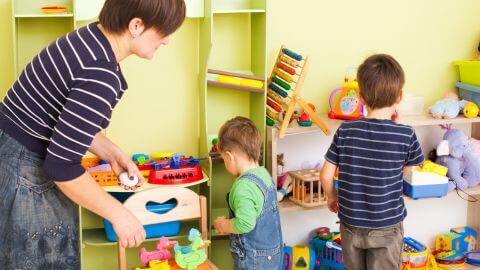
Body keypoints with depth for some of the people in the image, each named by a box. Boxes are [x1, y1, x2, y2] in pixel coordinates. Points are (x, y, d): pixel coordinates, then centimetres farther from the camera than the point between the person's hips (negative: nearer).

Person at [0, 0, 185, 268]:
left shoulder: (90, 37, 2)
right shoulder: (100, 75, -28)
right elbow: (62, 165, -28)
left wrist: (113, 153, 6)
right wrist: (118, 214, -17)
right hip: (26, 175, -10)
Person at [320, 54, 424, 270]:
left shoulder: (345, 131, -11)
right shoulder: (405, 135, -16)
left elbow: (326, 174, -6)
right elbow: (405, 170, 3)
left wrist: (331, 196, 15)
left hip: (351, 224, 2)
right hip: (387, 227, -2)